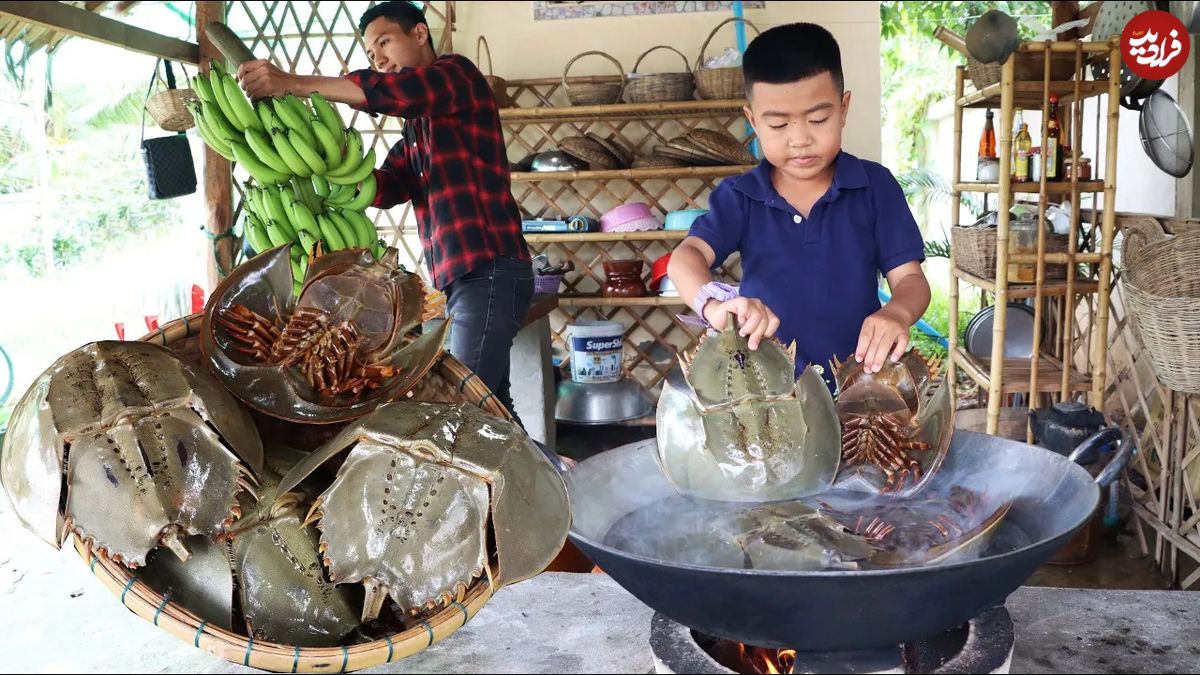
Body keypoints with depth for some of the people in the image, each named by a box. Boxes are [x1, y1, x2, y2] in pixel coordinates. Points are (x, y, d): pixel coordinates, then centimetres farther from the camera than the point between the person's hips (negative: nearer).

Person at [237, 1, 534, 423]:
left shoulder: (458, 73, 1)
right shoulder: (414, 134, 25)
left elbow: (397, 91, -21)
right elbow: (384, 188, 8)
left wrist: (292, 83, -24)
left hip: (489, 271, -9)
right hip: (462, 278, 9)